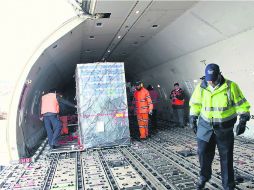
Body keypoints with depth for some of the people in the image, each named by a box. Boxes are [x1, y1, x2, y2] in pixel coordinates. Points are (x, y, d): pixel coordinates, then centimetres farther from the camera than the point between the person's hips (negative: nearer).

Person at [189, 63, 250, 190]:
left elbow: (242, 105, -3)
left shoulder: (231, 87, -10)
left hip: (225, 129, -2)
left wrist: (243, 121, -11)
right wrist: (192, 119, 7)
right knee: (203, 153, 5)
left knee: (226, 157, 5)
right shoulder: (201, 87, -3)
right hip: (205, 127, 2)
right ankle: (204, 177, 32)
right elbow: (195, 104, 9)